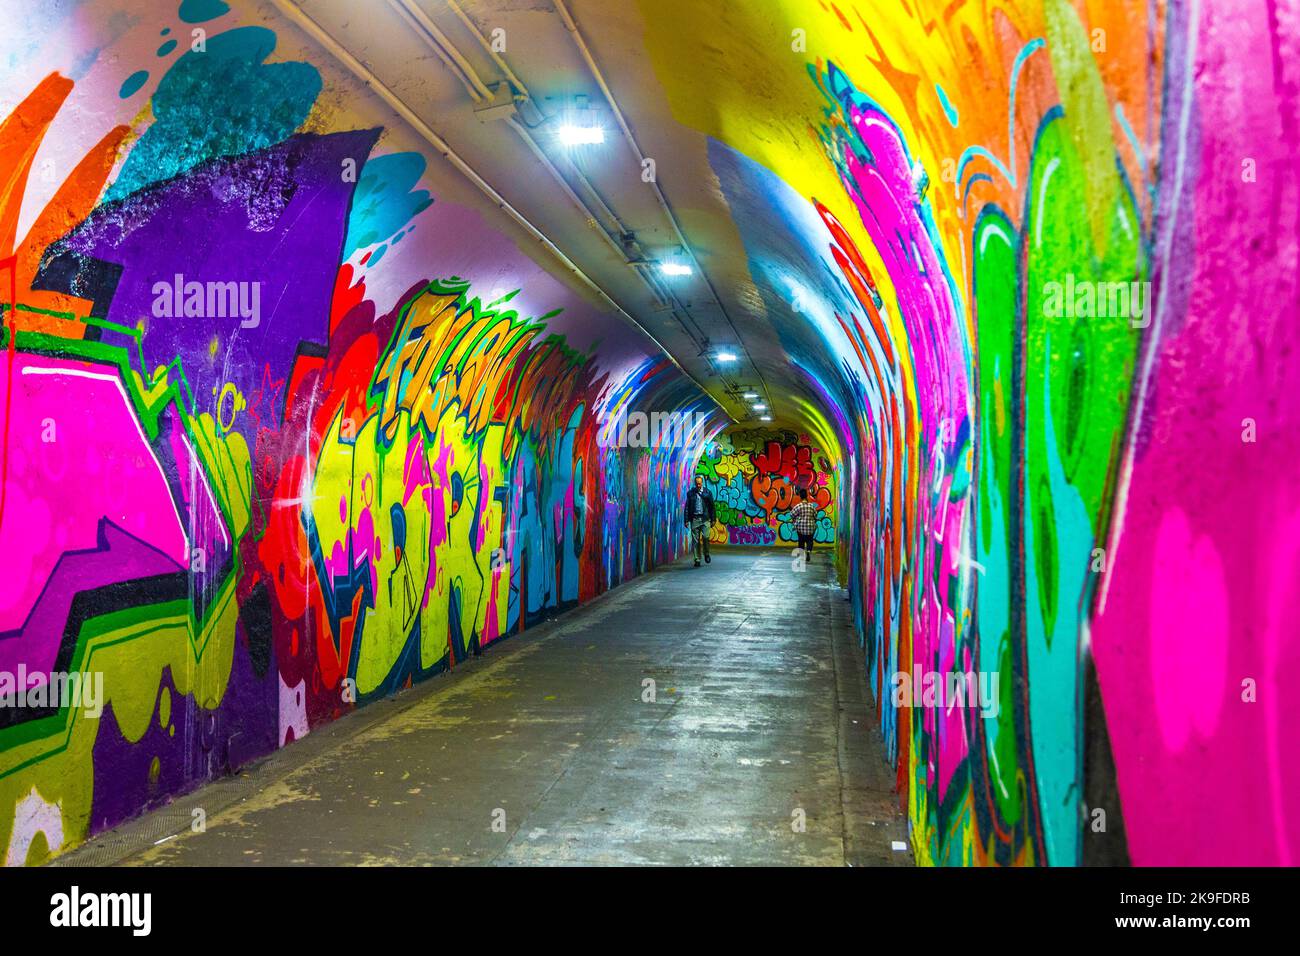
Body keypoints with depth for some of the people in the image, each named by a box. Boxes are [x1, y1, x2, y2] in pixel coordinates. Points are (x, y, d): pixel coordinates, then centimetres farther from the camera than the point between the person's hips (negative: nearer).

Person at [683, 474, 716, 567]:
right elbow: (687, 507, 8)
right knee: (696, 540, 0)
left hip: (705, 519, -1)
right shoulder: (690, 493, 7)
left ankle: (706, 554, 10)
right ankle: (697, 560, 4)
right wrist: (686, 520, 1)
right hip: (694, 519, 1)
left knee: (705, 537, -15)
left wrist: (713, 520, 5)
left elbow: (711, 506, 8)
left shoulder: (708, 492, 5)